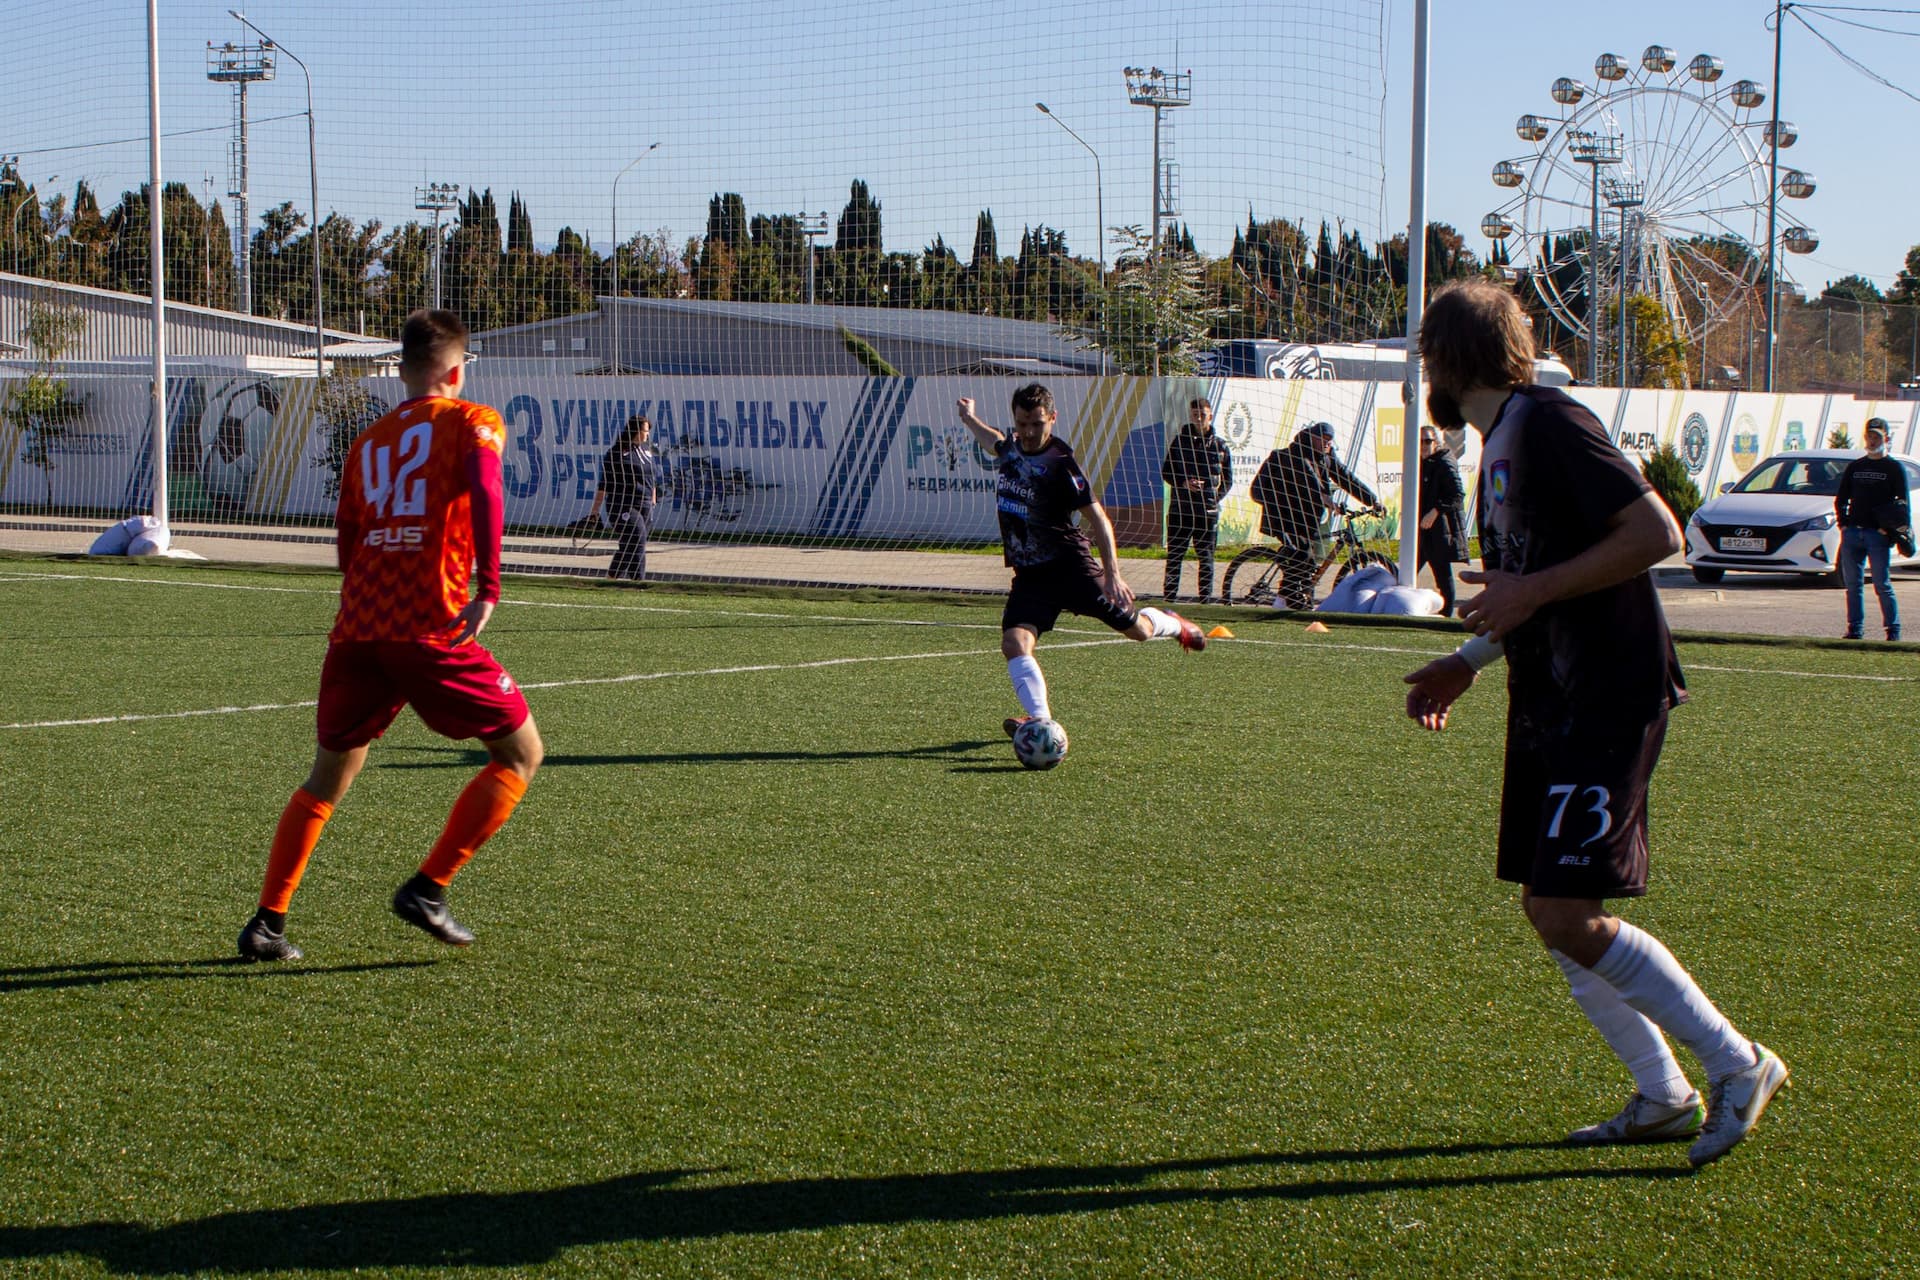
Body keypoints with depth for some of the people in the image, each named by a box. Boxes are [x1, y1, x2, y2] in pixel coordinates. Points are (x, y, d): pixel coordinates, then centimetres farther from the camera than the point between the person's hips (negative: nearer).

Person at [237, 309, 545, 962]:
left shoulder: (368, 441, 23)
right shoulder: (473, 421, 5)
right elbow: (484, 493, -15)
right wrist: (487, 591, -20)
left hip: (357, 628, 6)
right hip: (431, 626, -6)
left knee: (328, 777, 18)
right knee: (521, 754, 7)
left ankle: (267, 922, 12)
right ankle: (428, 888, -1)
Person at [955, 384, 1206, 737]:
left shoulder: (1059, 463, -16)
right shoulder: (1010, 445, 3)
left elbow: (1097, 518, -15)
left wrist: (1112, 573, -22)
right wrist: (969, 419, 46)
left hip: (1070, 565, -5)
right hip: (1029, 575, 5)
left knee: (1136, 629, 5)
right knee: (1014, 644, -20)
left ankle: (1172, 625, 40)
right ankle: (1040, 719, -24)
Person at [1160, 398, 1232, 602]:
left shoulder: (1219, 445, 6)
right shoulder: (1180, 441, 6)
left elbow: (1228, 480, 12)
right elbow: (1166, 471, 8)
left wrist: (1214, 497, -3)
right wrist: (1183, 483, -10)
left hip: (1207, 510, 0)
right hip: (1180, 508, 0)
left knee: (1206, 558, 3)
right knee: (1174, 556, 1)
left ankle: (1205, 599, 7)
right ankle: (1169, 598, 5)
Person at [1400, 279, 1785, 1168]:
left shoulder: (1550, 425, -14)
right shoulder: (1499, 444, 16)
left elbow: (1657, 534, -22)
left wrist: (1530, 591, -21)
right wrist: (1469, 660, 17)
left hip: (1611, 703, -10)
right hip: (1552, 707, 10)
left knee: (1570, 918, -12)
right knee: (1545, 909, 9)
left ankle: (1737, 1065, 1)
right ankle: (1664, 1096, 17)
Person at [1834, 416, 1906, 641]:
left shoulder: (1894, 468, 4)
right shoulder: (1854, 467, 17)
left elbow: (1903, 504, 1)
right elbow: (1840, 498, 19)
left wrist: (1890, 530, -10)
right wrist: (1843, 524, 5)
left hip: (1878, 535, -4)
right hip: (1852, 533, 4)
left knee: (1882, 585, -6)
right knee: (1853, 584, 4)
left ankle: (1893, 630, -1)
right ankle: (1854, 629, 8)